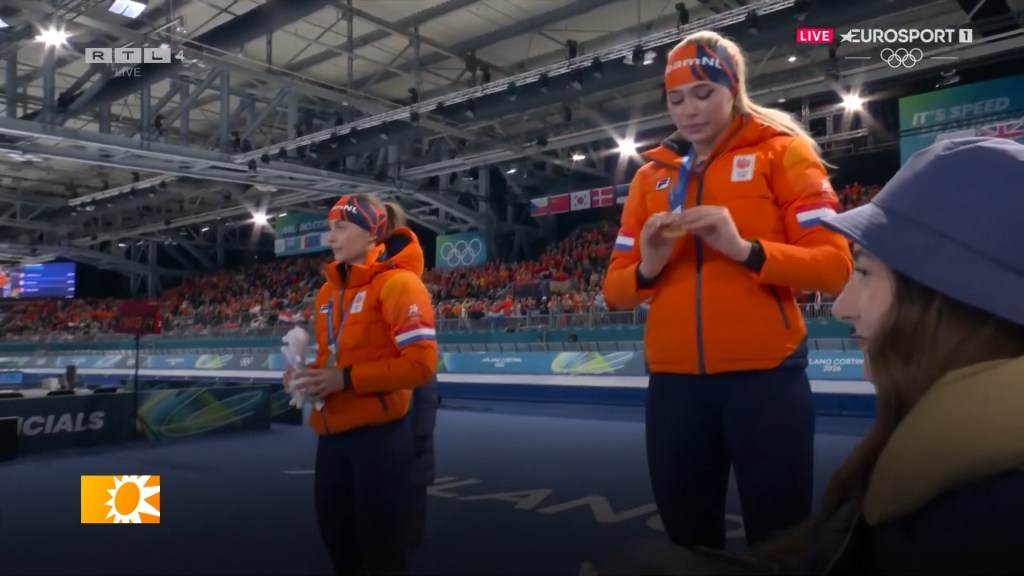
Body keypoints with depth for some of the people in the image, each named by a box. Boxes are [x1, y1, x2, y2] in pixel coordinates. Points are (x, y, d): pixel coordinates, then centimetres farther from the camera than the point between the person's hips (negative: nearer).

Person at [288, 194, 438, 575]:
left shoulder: (397, 282, -13)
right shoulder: (329, 291, 12)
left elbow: (421, 363, -20)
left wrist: (346, 379, -21)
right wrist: (311, 374, 2)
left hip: (379, 436, -8)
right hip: (333, 437, 8)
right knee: (338, 543, 19)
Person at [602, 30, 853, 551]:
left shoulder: (781, 150, 3)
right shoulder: (650, 175, 13)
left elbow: (835, 264, -7)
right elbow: (615, 289, 10)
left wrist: (745, 249, -20)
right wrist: (647, 268, -11)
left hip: (764, 377, -3)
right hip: (673, 383, 4)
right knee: (688, 540, 14)